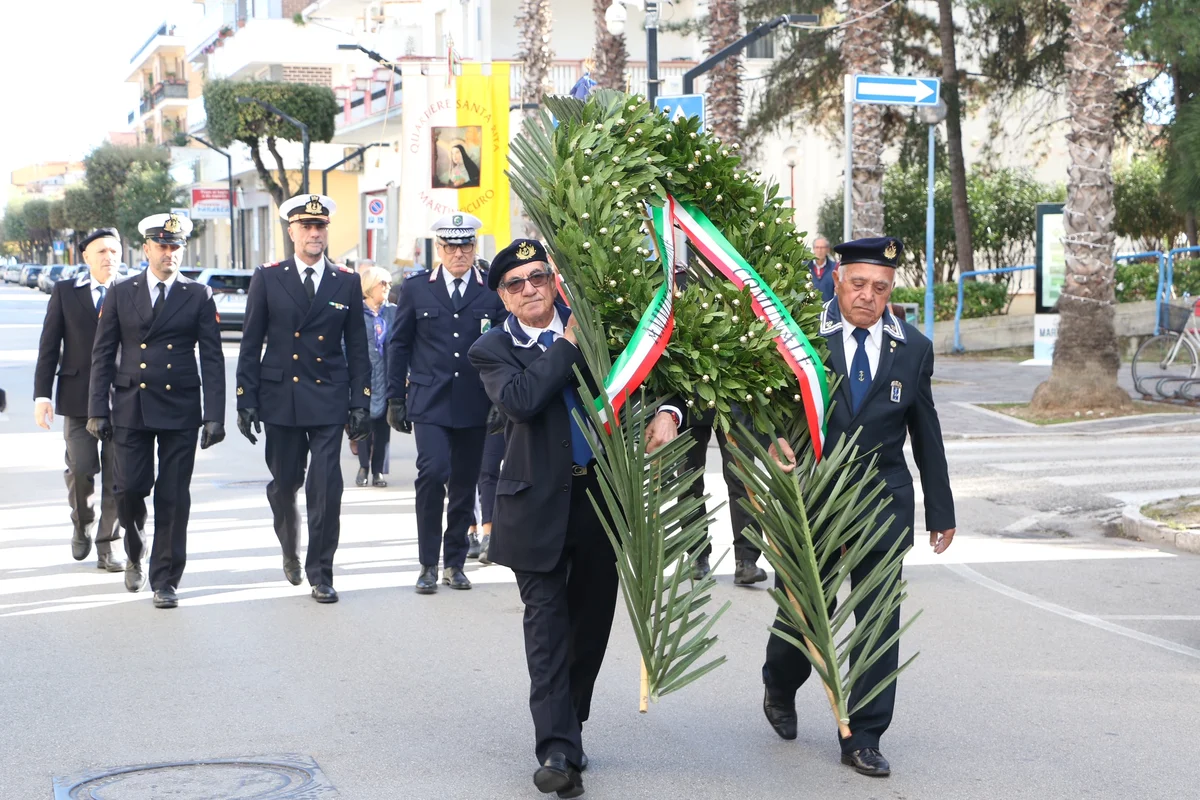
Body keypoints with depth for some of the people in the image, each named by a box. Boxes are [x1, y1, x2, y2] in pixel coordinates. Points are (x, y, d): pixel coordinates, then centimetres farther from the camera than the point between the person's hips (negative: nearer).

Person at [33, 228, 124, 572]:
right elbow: (49, 346, 5)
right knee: (82, 470, -7)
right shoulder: (65, 292, 7)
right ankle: (83, 525, 23)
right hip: (77, 397, -1)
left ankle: (106, 547, 11)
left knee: (117, 477, 0)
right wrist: (42, 395, -2)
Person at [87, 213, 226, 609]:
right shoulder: (120, 294, 7)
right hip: (131, 407, 1)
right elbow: (102, 355, 7)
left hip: (180, 410, -1)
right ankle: (134, 552, 28)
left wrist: (214, 415, -6)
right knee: (130, 488, -2)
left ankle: (165, 580, 9)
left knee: (173, 498, 0)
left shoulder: (199, 296, 4)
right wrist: (97, 410, 1)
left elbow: (212, 358, 1)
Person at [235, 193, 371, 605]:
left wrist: (360, 403, 1)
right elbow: (250, 345, 3)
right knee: (285, 483, 9)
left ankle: (320, 574, 4)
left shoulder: (347, 283, 6)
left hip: (328, 401, 0)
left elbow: (357, 348, 7)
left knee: (326, 488, -7)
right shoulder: (268, 279, 3)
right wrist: (246, 401, -2)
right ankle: (290, 548, 38)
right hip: (281, 399, 0)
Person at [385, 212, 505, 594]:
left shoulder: (494, 290, 3)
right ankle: (429, 563, -5)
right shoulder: (416, 288, 5)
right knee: (432, 472, -16)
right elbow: (399, 346, 9)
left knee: (465, 485, 7)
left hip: (475, 405, 1)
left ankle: (455, 562, 22)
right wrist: (396, 398, 5)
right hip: (429, 402, -1)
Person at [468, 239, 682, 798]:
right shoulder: (493, 350, 0)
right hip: (540, 506, -3)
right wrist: (569, 344, -14)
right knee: (547, 626, -5)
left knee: (591, 620, 12)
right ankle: (557, 750, -6)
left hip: (602, 495, 3)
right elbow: (521, 398, -20)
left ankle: (567, 727, 28)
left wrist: (666, 414, -12)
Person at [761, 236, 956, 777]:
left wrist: (941, 512, 13)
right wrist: (771, 440, -30)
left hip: (884, 503, 2)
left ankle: (864, 740, 13)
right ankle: (780, 689, 39)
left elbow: (926, 436, 10)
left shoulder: (913, 349, 4)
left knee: (879, 623, 2)